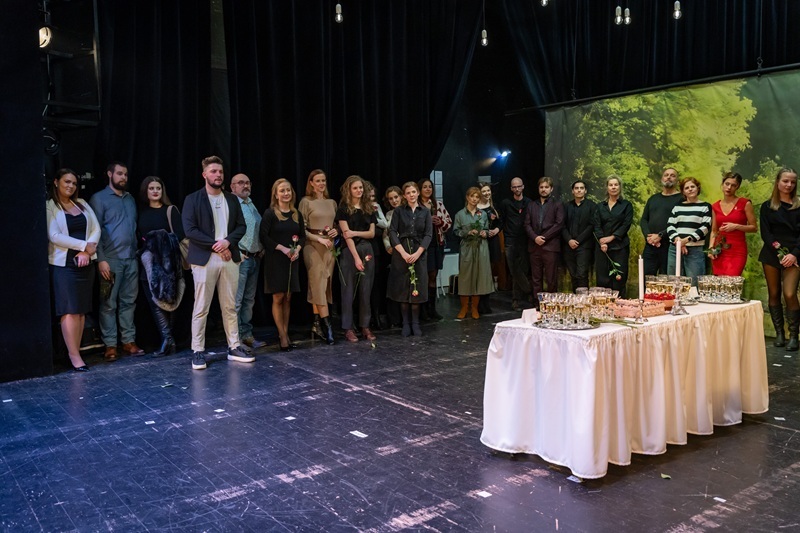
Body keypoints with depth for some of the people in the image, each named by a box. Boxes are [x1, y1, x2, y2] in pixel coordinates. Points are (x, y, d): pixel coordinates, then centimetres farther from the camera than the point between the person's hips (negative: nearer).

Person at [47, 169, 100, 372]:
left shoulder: (82, 204, 14)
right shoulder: (49, 206, -2)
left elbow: (96, 229, 7)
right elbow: (54, 236, -12)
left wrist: (86, 252, -8)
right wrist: (84, 245, -13)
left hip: (85, 263, 5)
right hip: (63, 264, -5)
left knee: (82, 310, 4)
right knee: (70, 310, -9)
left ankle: (75, 352, 10)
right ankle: (74, 356, -8)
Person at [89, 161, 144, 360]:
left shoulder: (130, 199, 18)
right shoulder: (99, 198, 1)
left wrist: (138, 251, 7)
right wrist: (101, 259, -13)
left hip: (131, 258, 5)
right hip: (111, 259, -5)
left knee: (129, 301, 7)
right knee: (109, 304, -1)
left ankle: (129, 341, 12)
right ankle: (110, 345, 3)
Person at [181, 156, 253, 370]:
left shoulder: (232, 199, 13)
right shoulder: (193, 199, -1)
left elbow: (241, 226, 10)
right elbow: (190, 229, -9)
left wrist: (228, 241, -9)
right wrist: (215, 246, -14)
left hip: (230, 258, 4)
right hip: (204, 259, -4)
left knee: (230, 306, 10)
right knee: (201, 308, 0)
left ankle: (234, 347, 17)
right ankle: (198, 351, 7)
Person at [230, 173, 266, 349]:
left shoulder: (251, 204, 18)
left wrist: (262, 249, 11)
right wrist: (237, 254, -17)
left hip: (255, 258, 9)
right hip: (240, 258, -9)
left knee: (249, 299, 13)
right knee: (236, 300, -7)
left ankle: (247, 335, 20)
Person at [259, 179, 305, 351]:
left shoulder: (296, 214, 11)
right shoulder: (270, 213, -5)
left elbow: (303, 236, 13)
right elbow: (264, 236, -11)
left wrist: (297, 249, -6)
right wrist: (283, 248, -17)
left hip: (292, 260, 5)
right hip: (276, 260, -5)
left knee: (288, 298, 7)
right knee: (278, 298, -2)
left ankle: (285, 334, 14)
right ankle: (283, 336, 5)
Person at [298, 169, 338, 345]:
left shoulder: (332, 202, 13)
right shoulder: (306, 202, -2)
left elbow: (337, 224, 21)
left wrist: (336, 231, -1)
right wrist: (319, 239, -14)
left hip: (330, 246, 5)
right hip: (313, 246, -5)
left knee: (323, 285, 5)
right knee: (318, 284, -10)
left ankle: (317, 324, 11)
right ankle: (327, 325, -12)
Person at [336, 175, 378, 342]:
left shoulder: (369, 208, 12)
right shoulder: (343, 209, -2)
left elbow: (372, 233, 7)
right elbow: (346, 235, -10)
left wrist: (355, 233, -11)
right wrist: (356, 257, -17)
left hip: (367, 251, 4)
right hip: (349, 252, -4)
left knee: (366, 290, 5)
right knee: (349, 290, -1)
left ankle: (365, 326, 12)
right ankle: (348, 328, 5)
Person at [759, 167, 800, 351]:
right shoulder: (767, 206, 8)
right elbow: (765, 233, 2)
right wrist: (779, 252, -11)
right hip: (771, 254, 2)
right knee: (774, 294, 4)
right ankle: (779, 333, 13)